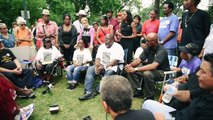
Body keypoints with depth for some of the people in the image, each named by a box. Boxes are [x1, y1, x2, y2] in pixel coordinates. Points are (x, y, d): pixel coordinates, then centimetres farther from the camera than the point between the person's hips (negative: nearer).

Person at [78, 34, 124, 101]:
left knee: (108, 72, -38)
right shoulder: (102, 46, 13)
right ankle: (88, 92, -21)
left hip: (113, 67, -5)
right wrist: (97, 64, -16)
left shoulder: (118, 47, -8)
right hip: (102, 66, 6)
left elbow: (116, 61, -18)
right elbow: (98, 58, 8)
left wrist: (104, 66, -23)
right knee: (90, 69, -17)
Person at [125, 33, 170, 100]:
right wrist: (130, 65, -23)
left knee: (147, 73, -39)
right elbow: (139, 60, -1)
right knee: (130, 70, -10)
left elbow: (153, 66, -37)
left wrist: (135, 69, -41)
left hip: (162, 72, -7)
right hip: (151, 69, 7)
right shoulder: (148, 48, -2)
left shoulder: (161, 51, -24)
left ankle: (149, 97, -19)